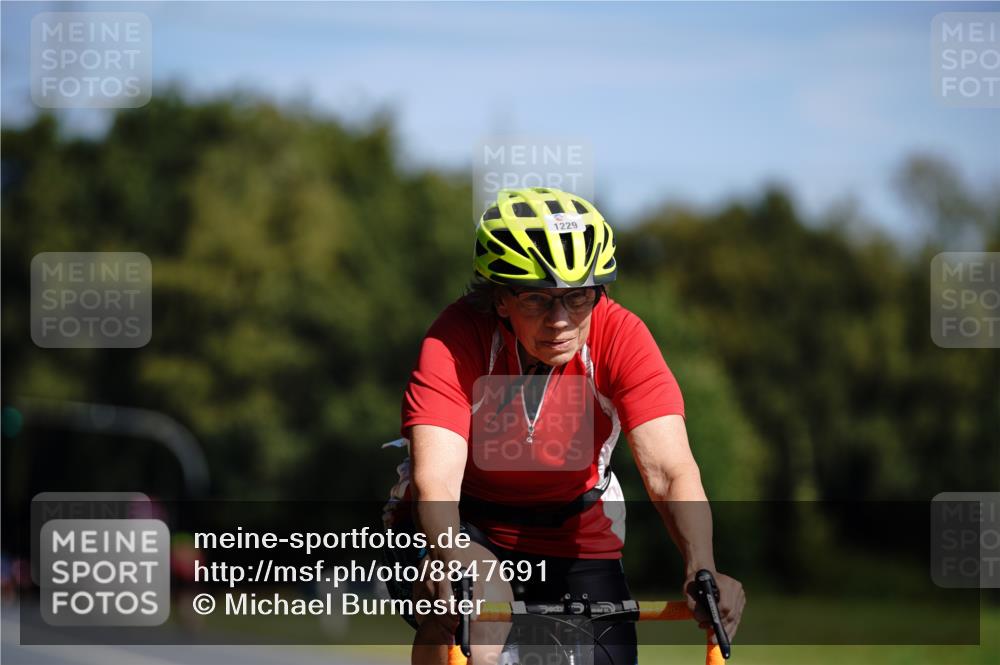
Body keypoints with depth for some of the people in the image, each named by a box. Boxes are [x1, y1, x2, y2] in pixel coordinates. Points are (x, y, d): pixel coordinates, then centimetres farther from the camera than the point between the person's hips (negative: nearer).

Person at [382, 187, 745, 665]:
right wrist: (451, 558, -59)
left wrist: (703, 570, -48)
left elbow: (669, 470, -30)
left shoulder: (619, 337, -21)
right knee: (481, 599, -34)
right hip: (465, 529, -3)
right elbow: (435, 480, -37)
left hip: (574, 538, 3)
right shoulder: (456, 341, -26)